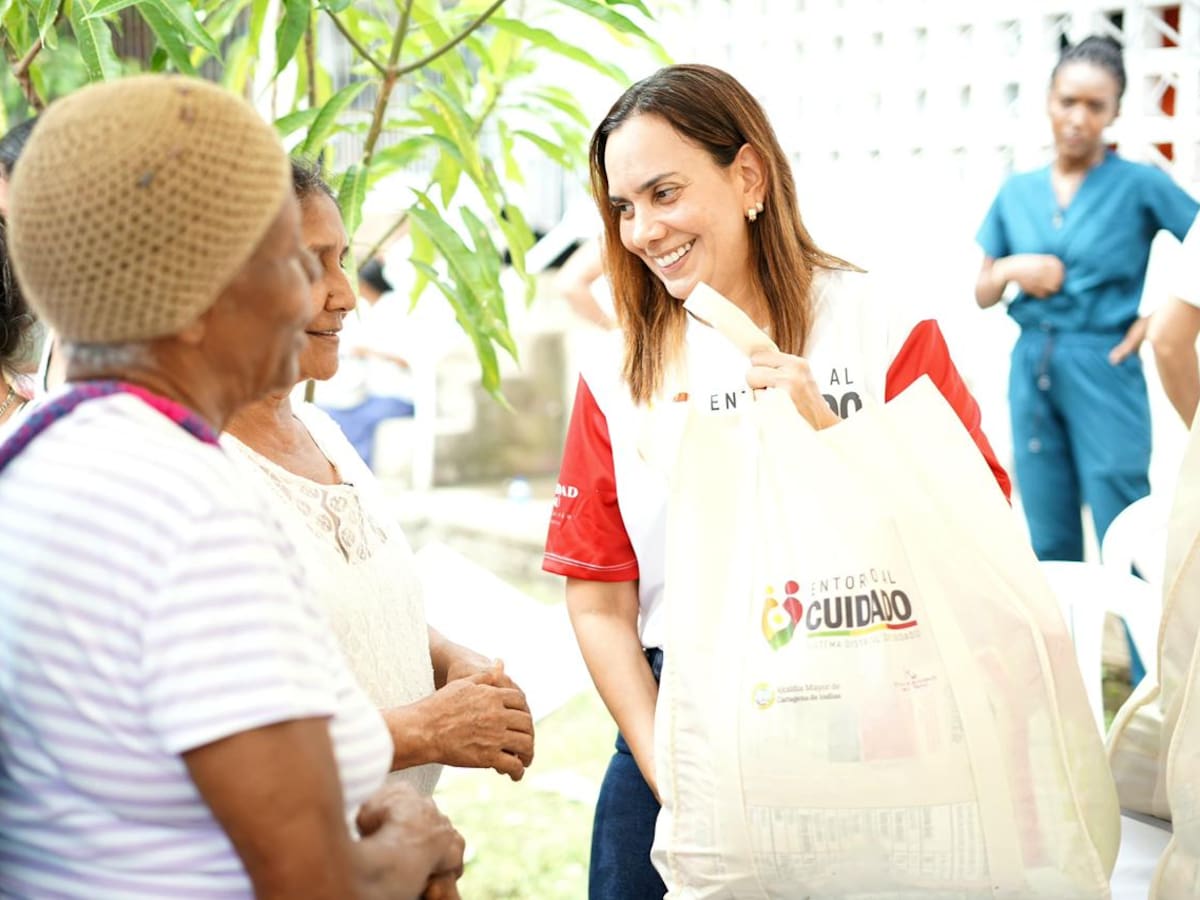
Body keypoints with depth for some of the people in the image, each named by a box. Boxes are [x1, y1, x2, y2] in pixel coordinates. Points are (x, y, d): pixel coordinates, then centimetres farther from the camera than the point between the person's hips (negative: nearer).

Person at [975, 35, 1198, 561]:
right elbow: (982, 295, 13)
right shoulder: (1016, 193, 9)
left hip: (1104, 371, -4)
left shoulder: (1140, 185, -3)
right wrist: (1011, 269, -6)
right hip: (1031, 370, 4)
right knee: (1049, 546, 11)